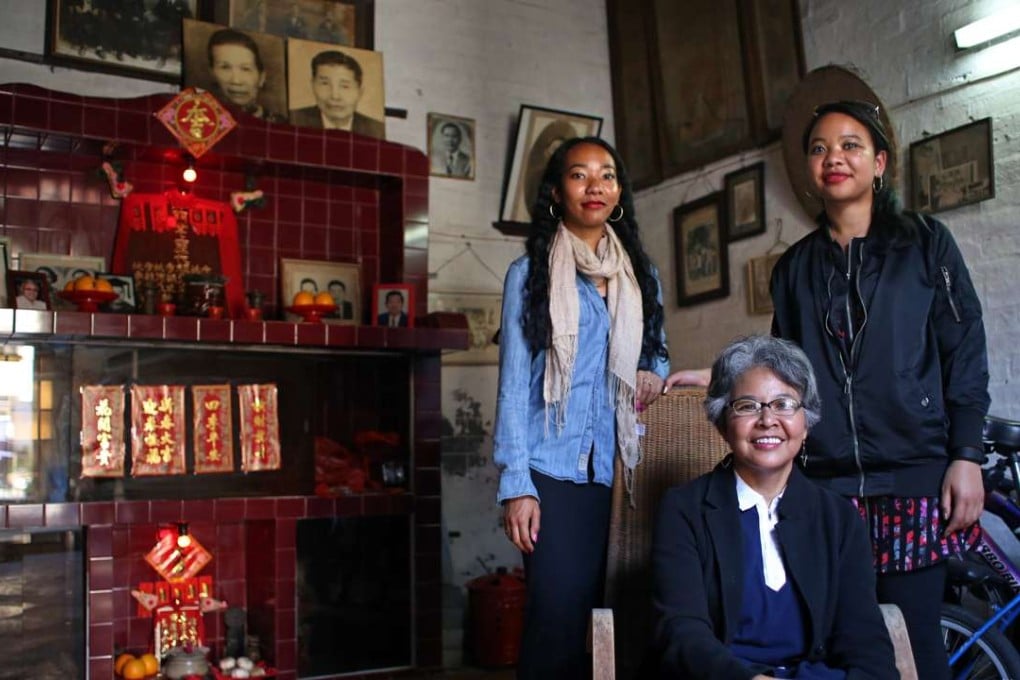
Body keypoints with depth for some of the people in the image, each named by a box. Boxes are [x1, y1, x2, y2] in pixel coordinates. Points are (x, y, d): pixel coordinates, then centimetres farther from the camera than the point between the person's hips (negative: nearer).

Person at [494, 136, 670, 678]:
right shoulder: (529, 273, 2)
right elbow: (513, 382, -2)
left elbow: (656, 349, 24)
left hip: (614, 470, 4)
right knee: (558, 609, -8)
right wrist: (515, 485, -9)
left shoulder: (641, 276, 13)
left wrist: (653, 373, -2)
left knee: (595, 610, 6)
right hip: (551, 470, -4)